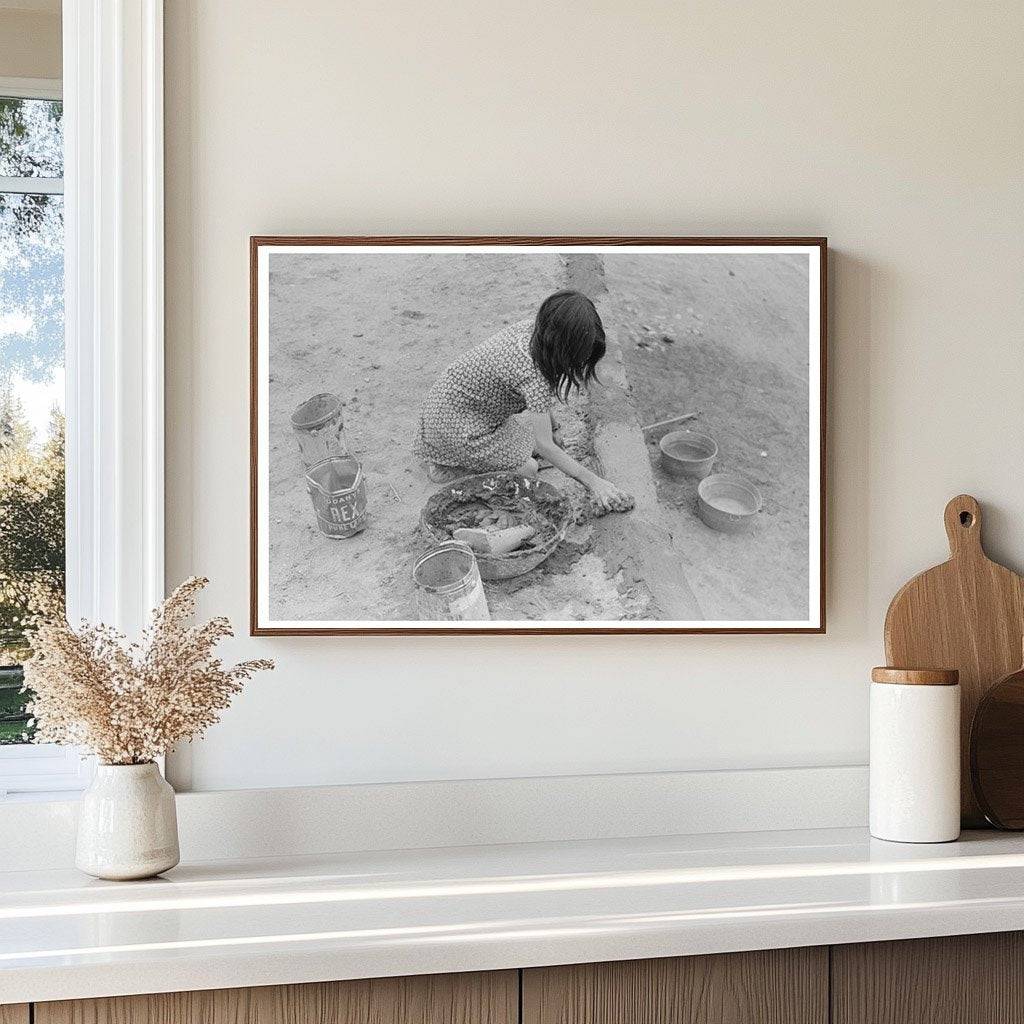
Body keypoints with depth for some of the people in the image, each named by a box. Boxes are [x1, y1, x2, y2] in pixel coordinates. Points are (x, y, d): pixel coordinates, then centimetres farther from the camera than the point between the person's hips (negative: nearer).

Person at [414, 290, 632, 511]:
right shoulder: (532, 374, -35)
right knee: (526, 470, -9)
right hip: (453, 424, -9)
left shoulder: (533, 327, -12)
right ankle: (446, 468, 0)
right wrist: (594, 482, -23)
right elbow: (544, 446, -28)